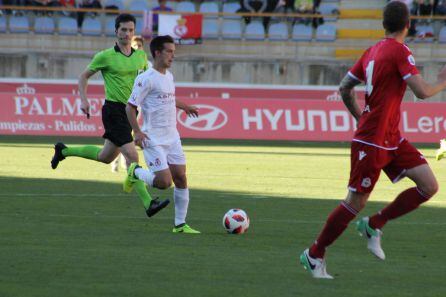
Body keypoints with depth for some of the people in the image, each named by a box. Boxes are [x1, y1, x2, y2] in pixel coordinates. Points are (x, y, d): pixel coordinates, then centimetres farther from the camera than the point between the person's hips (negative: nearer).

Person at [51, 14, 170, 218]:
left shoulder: (141, 56, 7)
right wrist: (83, 100, -8)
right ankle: (148, 204, -18)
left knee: (105, 157, 19)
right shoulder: (105, 56, -8)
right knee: (132, 155, -16)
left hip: (130, 110, 7)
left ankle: (64, 151, 40)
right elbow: (84, 77, 3)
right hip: (113, 110, -7)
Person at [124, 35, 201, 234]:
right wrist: (137, 132, -23)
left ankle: (180, 224, 9)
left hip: (172, 137, 8)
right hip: (153, 140, -8)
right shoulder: (146, 79, -13)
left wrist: (183, 106, 46)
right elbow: (130, 107, -12)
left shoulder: (169, 76, 12)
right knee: (164, 182, -14)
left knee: (180, 178, 1)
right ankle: (135, 172, 15)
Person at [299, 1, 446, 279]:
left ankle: (374, 225, 11)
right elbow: (422, 91, -22)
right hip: (372, 142, -9)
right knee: (355, 203, 0)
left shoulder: (373, 51, 10)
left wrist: (362, 118, 25)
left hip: (392, 140, 9)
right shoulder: (400, 52, -15)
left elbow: (345, 88, 17)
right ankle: (315, 255, 14)